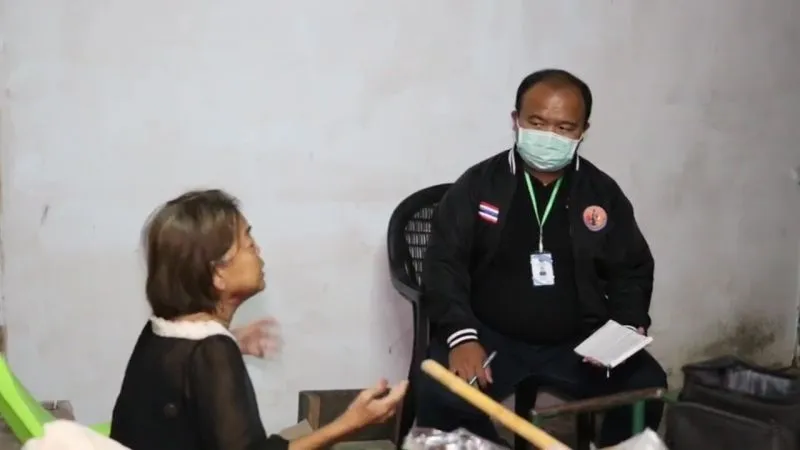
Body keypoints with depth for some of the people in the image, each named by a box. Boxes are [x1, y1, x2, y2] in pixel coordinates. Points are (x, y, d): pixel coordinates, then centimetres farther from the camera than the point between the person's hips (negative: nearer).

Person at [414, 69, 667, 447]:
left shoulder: (603, 193, 7)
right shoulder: (478, 185, 0)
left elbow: (632, 271, 11)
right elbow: (444, 265, -5)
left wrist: (628, 329, -8)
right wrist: (461, 336, -20)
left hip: (578, 342, 2)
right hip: (491, 337, -2)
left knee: (646, 385, -22)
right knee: (440, 395, -30)